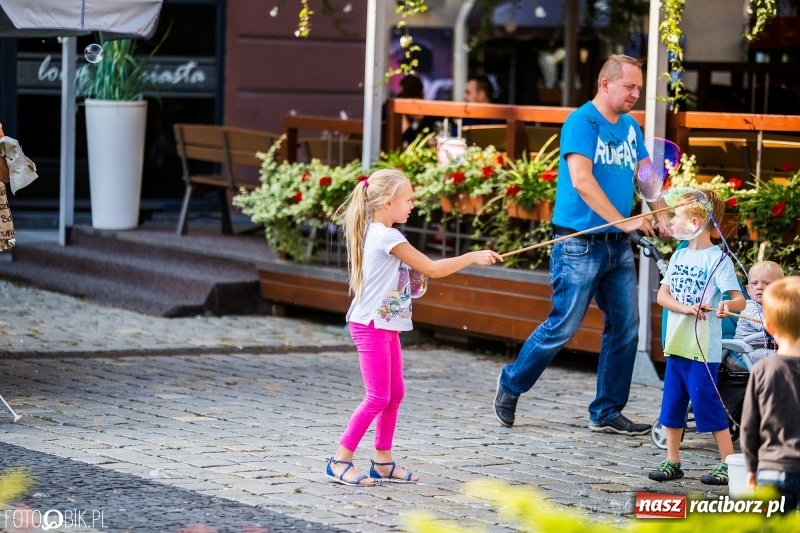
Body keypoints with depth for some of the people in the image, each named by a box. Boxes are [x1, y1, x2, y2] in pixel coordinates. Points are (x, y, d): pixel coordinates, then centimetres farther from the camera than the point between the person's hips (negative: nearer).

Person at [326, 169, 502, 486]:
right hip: (371, 326, -10)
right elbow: (432, 269, -16)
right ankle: (340, 461, -5)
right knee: (378, 397, -9)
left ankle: (383, 462, 16)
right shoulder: (388, 237, -18)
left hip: (385, 326, 10)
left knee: (395, 394, 11)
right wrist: (474, 257, -10)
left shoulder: (378, 234, 12)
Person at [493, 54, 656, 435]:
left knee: (625, 328, 5)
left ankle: (606, 413, 13)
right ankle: (512, 384, 19)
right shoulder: (582, 122, -11)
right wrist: (623, 221, -26)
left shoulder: (630, 127, 12)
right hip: (580, 244, -7)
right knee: (563, 327, -3)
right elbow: (581, 179, -22)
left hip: (618, 246, 7)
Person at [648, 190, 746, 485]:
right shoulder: (679, 256, 9)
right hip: (676, 344, 7)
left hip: (703, 348, -7)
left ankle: (729, 464, 4)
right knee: (672, 405, 12)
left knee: (708, 406, -4)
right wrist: (685, 308, -15)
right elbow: (663, 295, 4)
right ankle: (672, 462, 21)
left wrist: (728, 305, -38)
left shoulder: (718, 259, -11)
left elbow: (740, 299, -15)